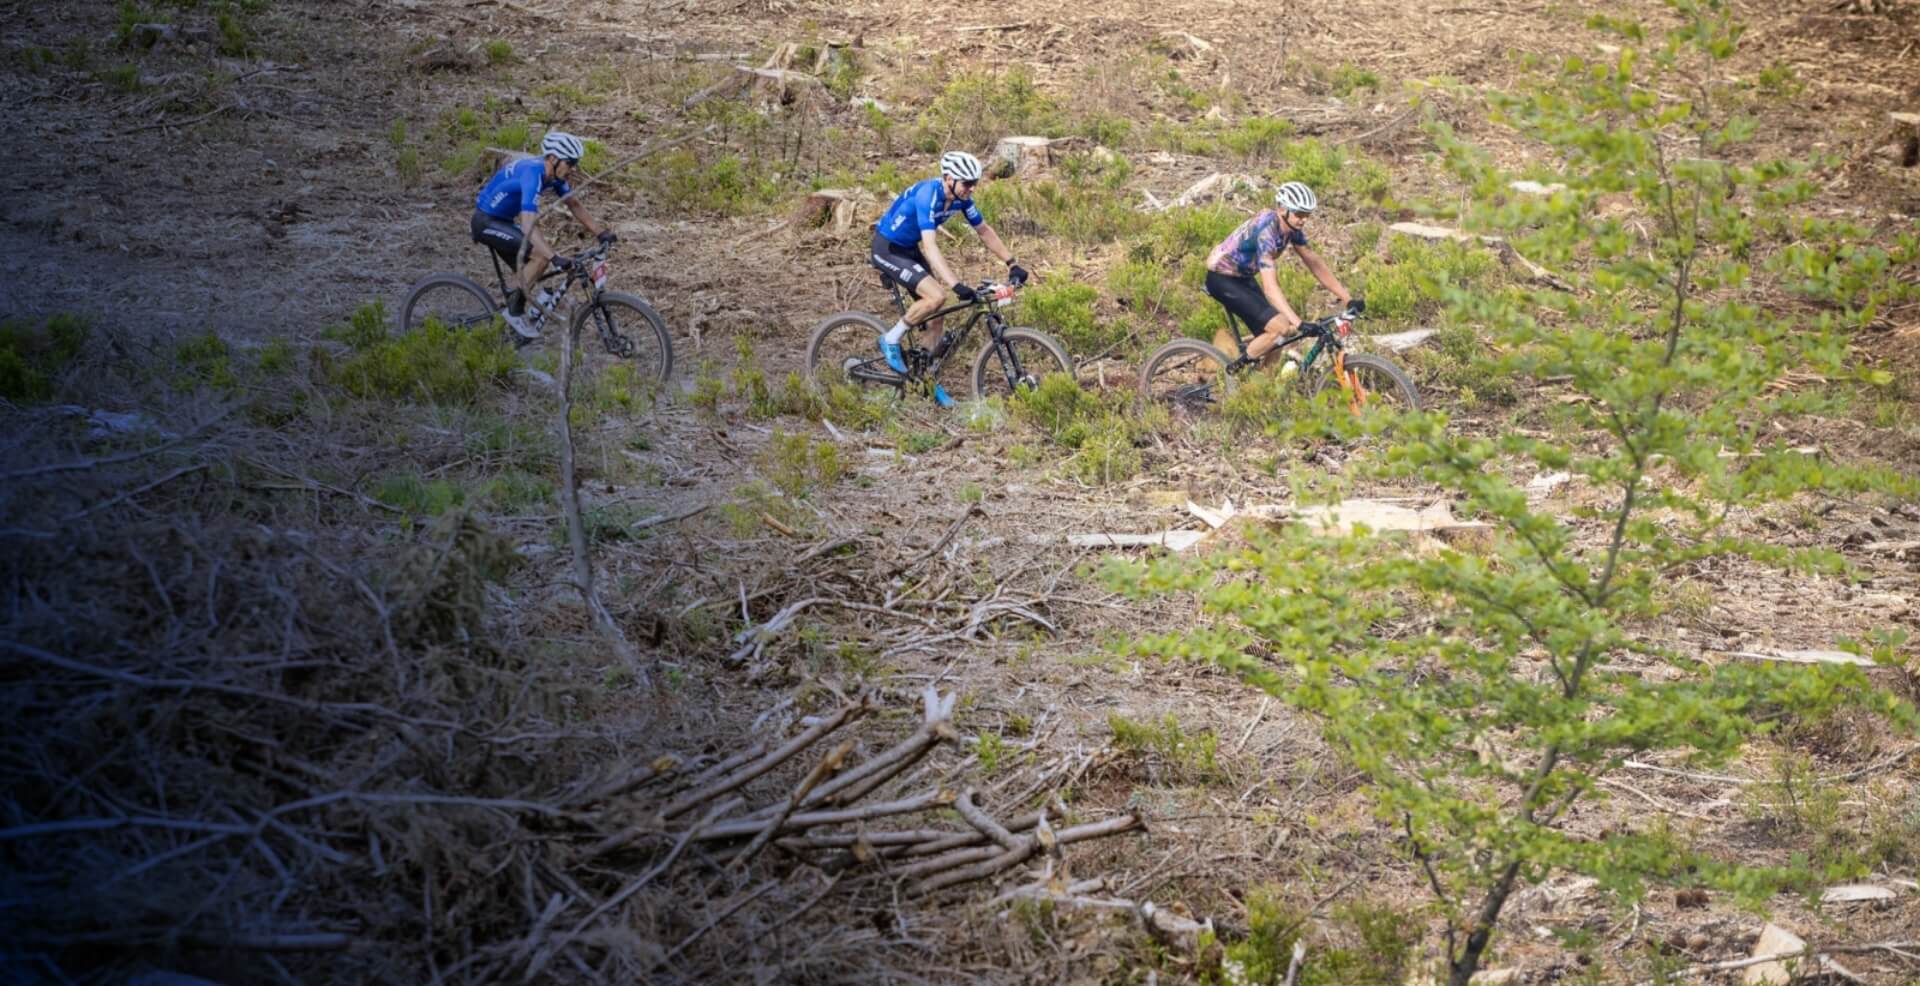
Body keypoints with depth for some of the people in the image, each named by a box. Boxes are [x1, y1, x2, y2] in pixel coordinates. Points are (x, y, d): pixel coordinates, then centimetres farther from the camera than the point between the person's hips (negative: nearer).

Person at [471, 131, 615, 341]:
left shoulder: (554, 174, -4)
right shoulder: (532, 173, -32)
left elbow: (574, 205, 9)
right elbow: (528, 225, -41)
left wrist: (601, 232, 0)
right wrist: (555, 258, -48)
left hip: (503, 220, 9)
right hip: (486, 221, -9)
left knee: (528, 275, 9)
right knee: (542, 256, -21)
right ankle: (514, 311, -11)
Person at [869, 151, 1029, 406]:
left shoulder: (960, 198, -7)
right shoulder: (928, 195, -32)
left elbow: (984, 231, 7)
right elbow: (930, 246, -40)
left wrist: (1012, 263, 2)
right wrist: (956, 285, -48)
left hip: (909, 248, 8)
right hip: (887, 249, -8)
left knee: (937, 308, 3)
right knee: (936, 296, -24)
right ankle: (891, 340, -5)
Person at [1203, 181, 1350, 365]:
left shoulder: (1293, 228, -7)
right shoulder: (1266, 230, -33)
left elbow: (1315, 264, 1)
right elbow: (1270, 287, -39)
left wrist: (1348, 300, -5)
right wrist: (1298, 323, -47)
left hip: (1243, 277, 9)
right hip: (1222, 279, -9)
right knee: (1280, 328, -20)